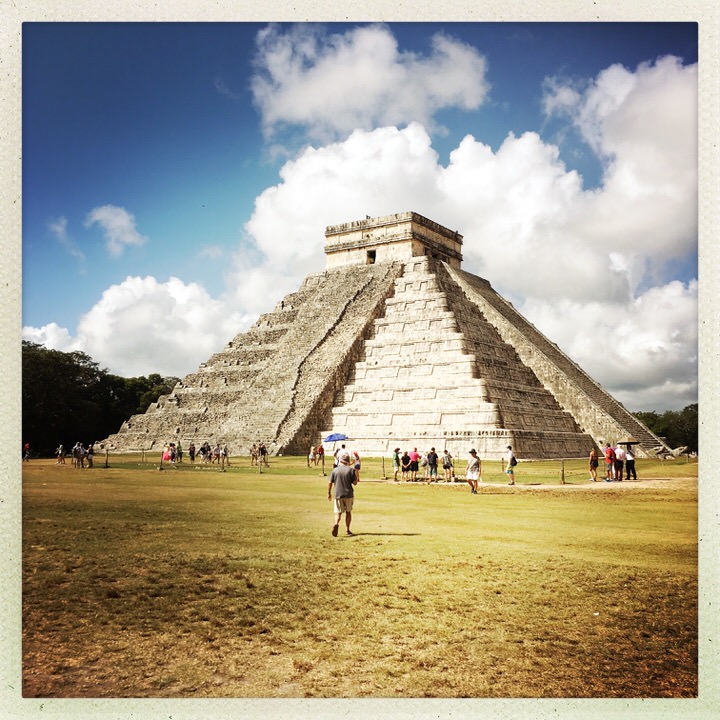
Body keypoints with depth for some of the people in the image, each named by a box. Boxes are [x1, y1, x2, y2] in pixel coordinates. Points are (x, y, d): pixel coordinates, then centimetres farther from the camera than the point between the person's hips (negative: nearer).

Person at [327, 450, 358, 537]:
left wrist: (329, 493, 12)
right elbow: (355, 483, -5)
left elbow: (330, 483, -1)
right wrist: (356, 476, 11)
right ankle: (347, 530, 19)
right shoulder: (351, 470, -8)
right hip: (349, 494, 0)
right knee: (348, 512, 15)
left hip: (338, 494, 0)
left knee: (338, 512, 6)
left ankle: (336, 524, -23)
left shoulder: (335, 470, -4)